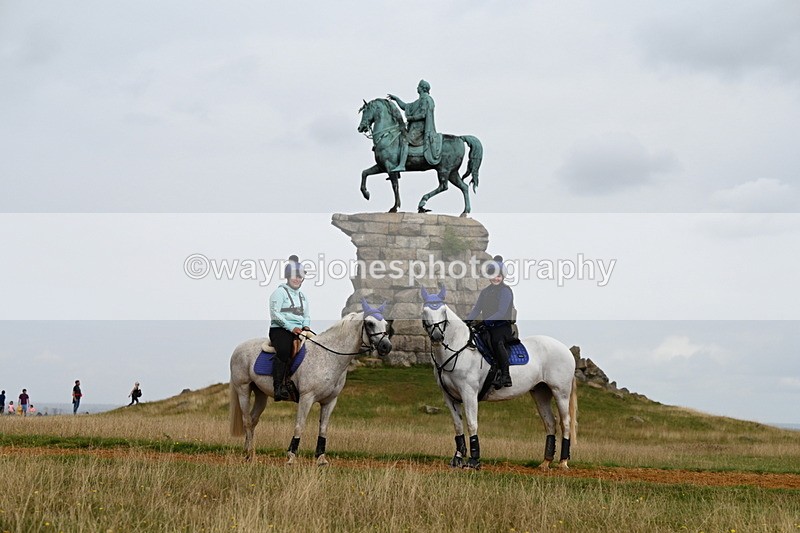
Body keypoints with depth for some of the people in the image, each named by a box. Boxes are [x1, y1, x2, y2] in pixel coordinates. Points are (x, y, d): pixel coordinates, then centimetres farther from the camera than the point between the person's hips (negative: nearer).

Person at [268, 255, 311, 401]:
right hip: (280, 329, -7)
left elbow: (306, 315, 27)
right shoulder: (280, 292, 1)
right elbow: (275, 314, -9)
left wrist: (306, 326, 3)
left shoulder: (302, 295, 23)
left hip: (299, 330, 7)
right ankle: (279, 388, -38)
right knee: (284, 350, -34)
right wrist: (291, 327, -16)